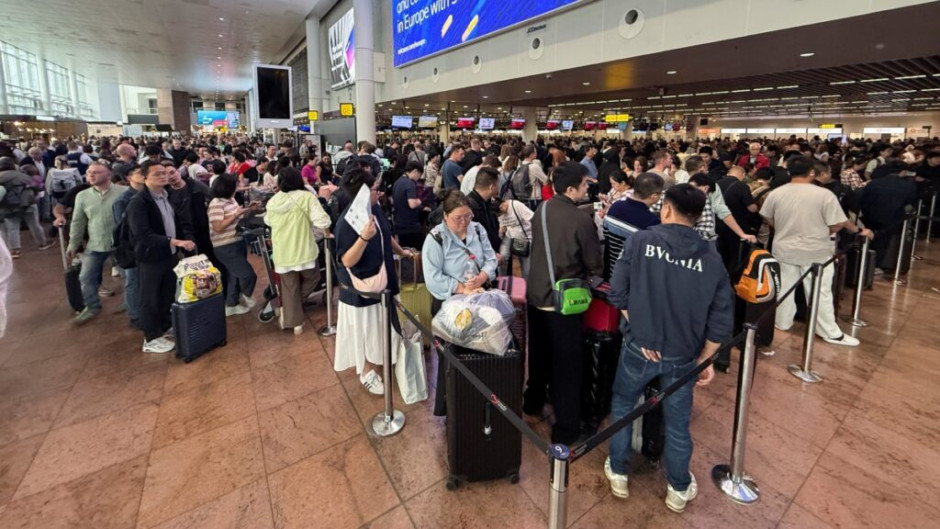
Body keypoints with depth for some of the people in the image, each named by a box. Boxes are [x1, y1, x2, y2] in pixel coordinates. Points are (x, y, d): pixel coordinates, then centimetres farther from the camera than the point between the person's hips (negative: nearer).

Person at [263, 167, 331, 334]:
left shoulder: (273, 201, 4)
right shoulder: (307, 197, -12)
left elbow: (268, 222, 22)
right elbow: (321, 220, -20)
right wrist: (326, 229, 0)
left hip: (282, 252, 4)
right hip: (303, 250, -4)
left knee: (289, 287, 14)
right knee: (311, 278, 20)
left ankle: (294, 322, 19)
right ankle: (286, 309, 10)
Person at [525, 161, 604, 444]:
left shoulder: (541, 209, 1)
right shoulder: (581, 219, -20)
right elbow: (596, 266, -11)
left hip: (536, 294, 7)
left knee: (539, 352, 24)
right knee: (566, 363, 6)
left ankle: (533, 400, 43)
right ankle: (566, 427, 17)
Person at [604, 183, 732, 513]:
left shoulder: (642, 240, -10)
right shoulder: (711, 257, -4)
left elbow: (618, 292, -12)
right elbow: (721, 318, -3)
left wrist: (639, 332, -3)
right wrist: (705, 358, 7)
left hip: (639, 347, -2)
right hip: (684, 355, 2)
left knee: (622, 405, 21)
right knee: (677, 421, 19)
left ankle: (619, 474, 34)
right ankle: (679, 489, 39)